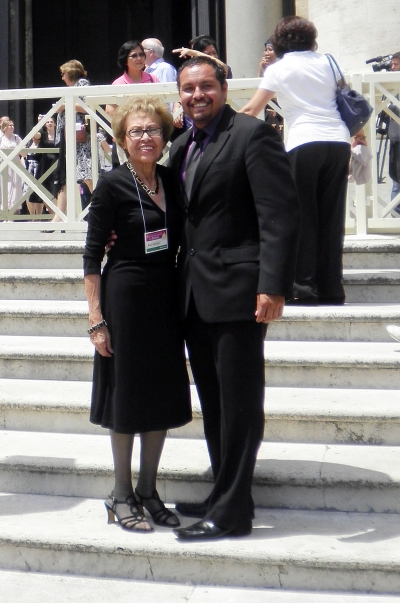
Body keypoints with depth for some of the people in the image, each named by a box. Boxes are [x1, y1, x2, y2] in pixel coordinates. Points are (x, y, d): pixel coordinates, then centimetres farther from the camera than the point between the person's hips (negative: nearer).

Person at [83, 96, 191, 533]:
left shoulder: (171, 180, 7)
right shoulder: (112, 184, -9)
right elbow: (92, 255, -9)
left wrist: (184, 298, 5)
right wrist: (96, 319, -14)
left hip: (166, 299, 6)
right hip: (126, 297, -5)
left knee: (163, 397, 10)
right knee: (127, 397, 3)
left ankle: (147, 492, 24)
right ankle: (121, 496, 17)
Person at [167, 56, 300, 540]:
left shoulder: (252, 134, -9)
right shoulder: (182, 147, 16)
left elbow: (280, 214, -15)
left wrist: (273, 286, -22)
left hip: (236, 289, -8)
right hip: (195, 295, 9)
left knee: (239, 403, -2)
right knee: (214, 403, 15)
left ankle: (232, 513, 4)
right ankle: (224, 496, 27)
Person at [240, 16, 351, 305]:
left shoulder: (278, 70, 5)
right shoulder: (326, 61, 14)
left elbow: (251, 111, 7)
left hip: (305, 144, -4)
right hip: (339, 142, 4)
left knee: (303, 217, 4)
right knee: (332, 218, 7)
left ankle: (305, 286, 1)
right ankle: (331, 289, 9)